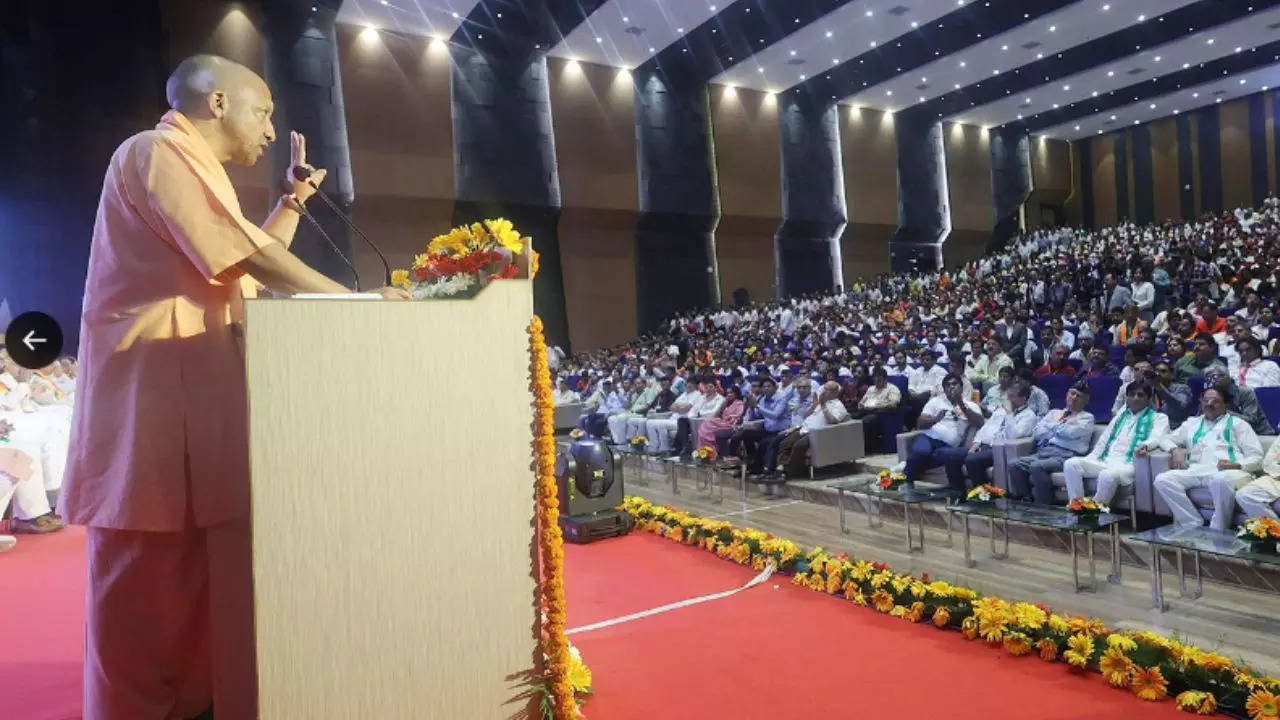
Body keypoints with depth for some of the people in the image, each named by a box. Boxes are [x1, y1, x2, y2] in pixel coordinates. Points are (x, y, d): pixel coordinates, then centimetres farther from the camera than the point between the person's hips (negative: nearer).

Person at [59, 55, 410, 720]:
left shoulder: (192, 169, 23)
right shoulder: (158, 151, -9)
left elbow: (244, 267, 22)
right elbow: (251, 258, -18)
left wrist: (293, 201, 16)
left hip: (193, 395, 10)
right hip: (154, 395, -10)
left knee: (194, 574, 13)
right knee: (150, 581, -3)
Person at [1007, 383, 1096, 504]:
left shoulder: (1087, 417, 13)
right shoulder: (1054, 413, 27)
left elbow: (1071, 433, -10)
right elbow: (1036, 434, 13)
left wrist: (1055, 425, 8)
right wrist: (1058, 425, 3)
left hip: (1066, 456, -5)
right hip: (1043, 452, 5)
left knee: (1037, 467, -34)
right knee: (1015, 464, -22)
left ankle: (1043, 507, -25)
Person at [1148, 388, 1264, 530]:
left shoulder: (1236, 423, 19)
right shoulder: (1192, 423, 31)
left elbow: (1256, 457, 11)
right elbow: (1166, 439, 33)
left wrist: (1236, 465, -13)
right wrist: (1174, 451, 8)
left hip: (1230, 471, -4)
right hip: (1196, 471, 4)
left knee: (1221, 480, -42)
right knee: (1162, 480, -26)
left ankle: (1218, 531, -26)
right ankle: (1195, 525, -21)